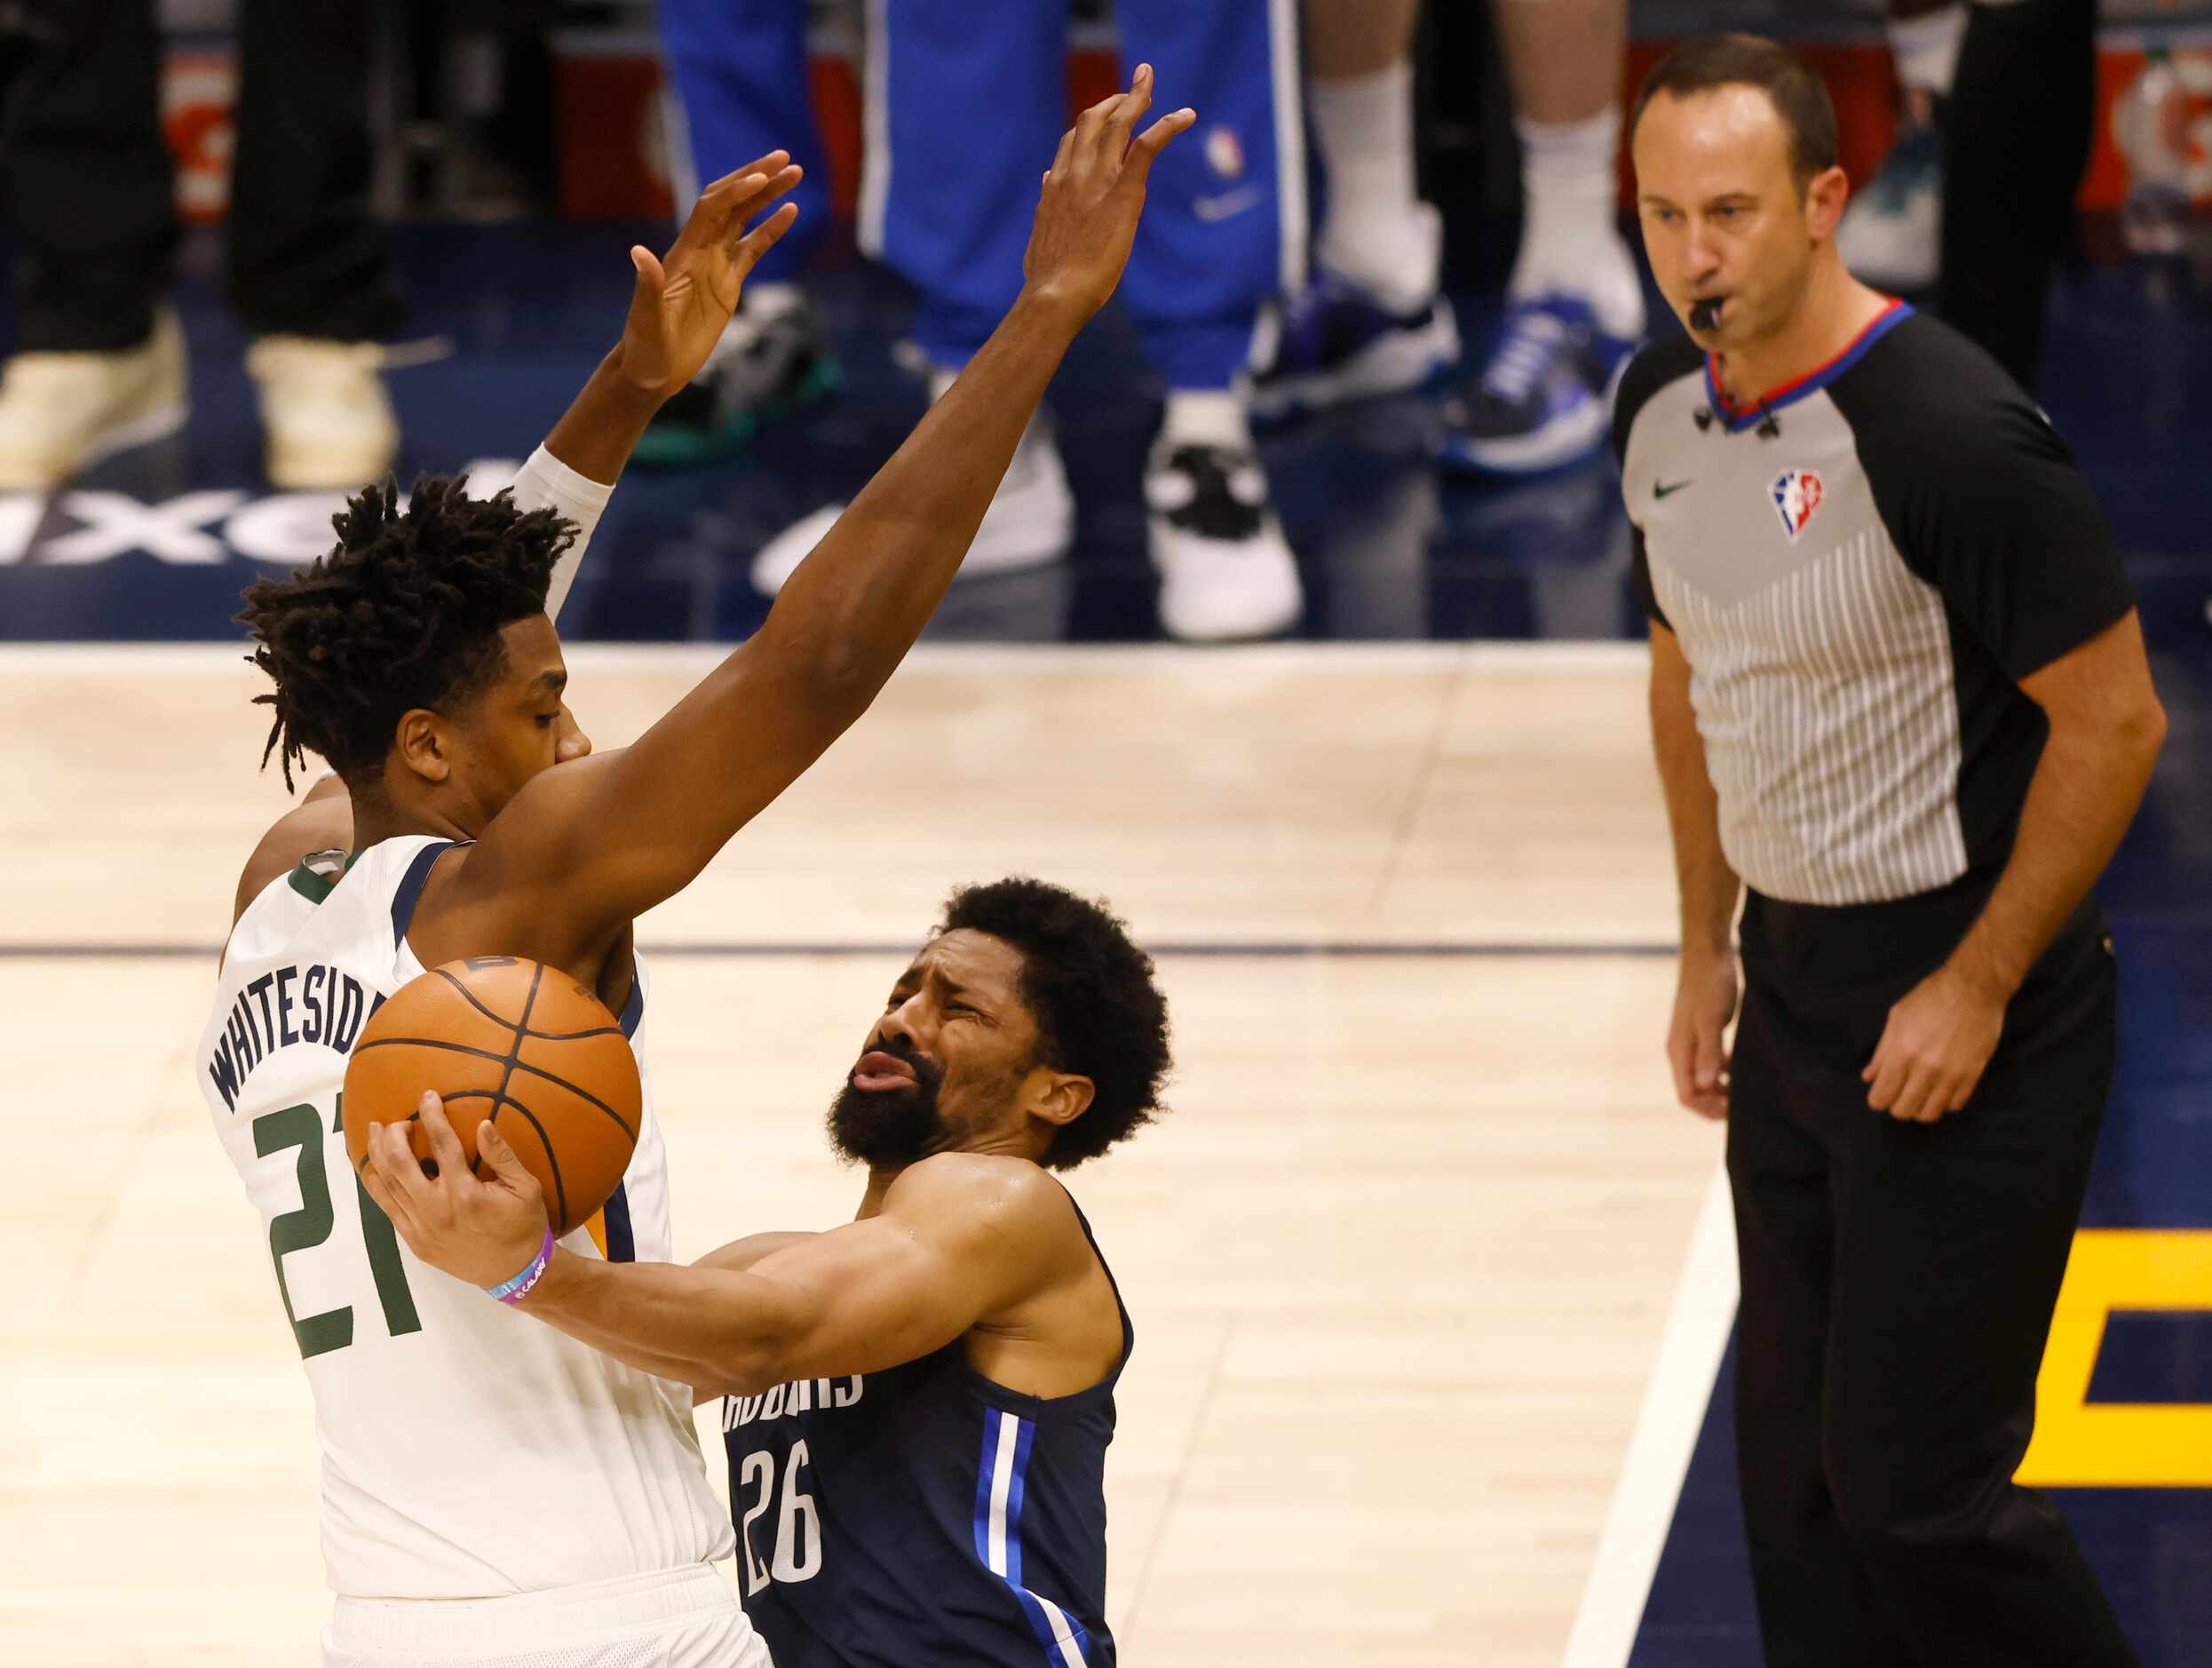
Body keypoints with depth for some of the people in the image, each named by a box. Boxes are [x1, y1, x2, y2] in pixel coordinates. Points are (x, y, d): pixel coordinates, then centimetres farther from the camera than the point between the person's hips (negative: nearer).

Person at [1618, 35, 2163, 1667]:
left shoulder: (1948, 433, -23)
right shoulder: (1663, 404, 2)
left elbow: (2113, 721, -18)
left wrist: (1976, 992, -16)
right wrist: (1709, 946, 18)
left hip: (1970, 1013, -8)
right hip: (1794, 994, 8)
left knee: (1913, 1484, -6)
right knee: (1795, 1471, 12)